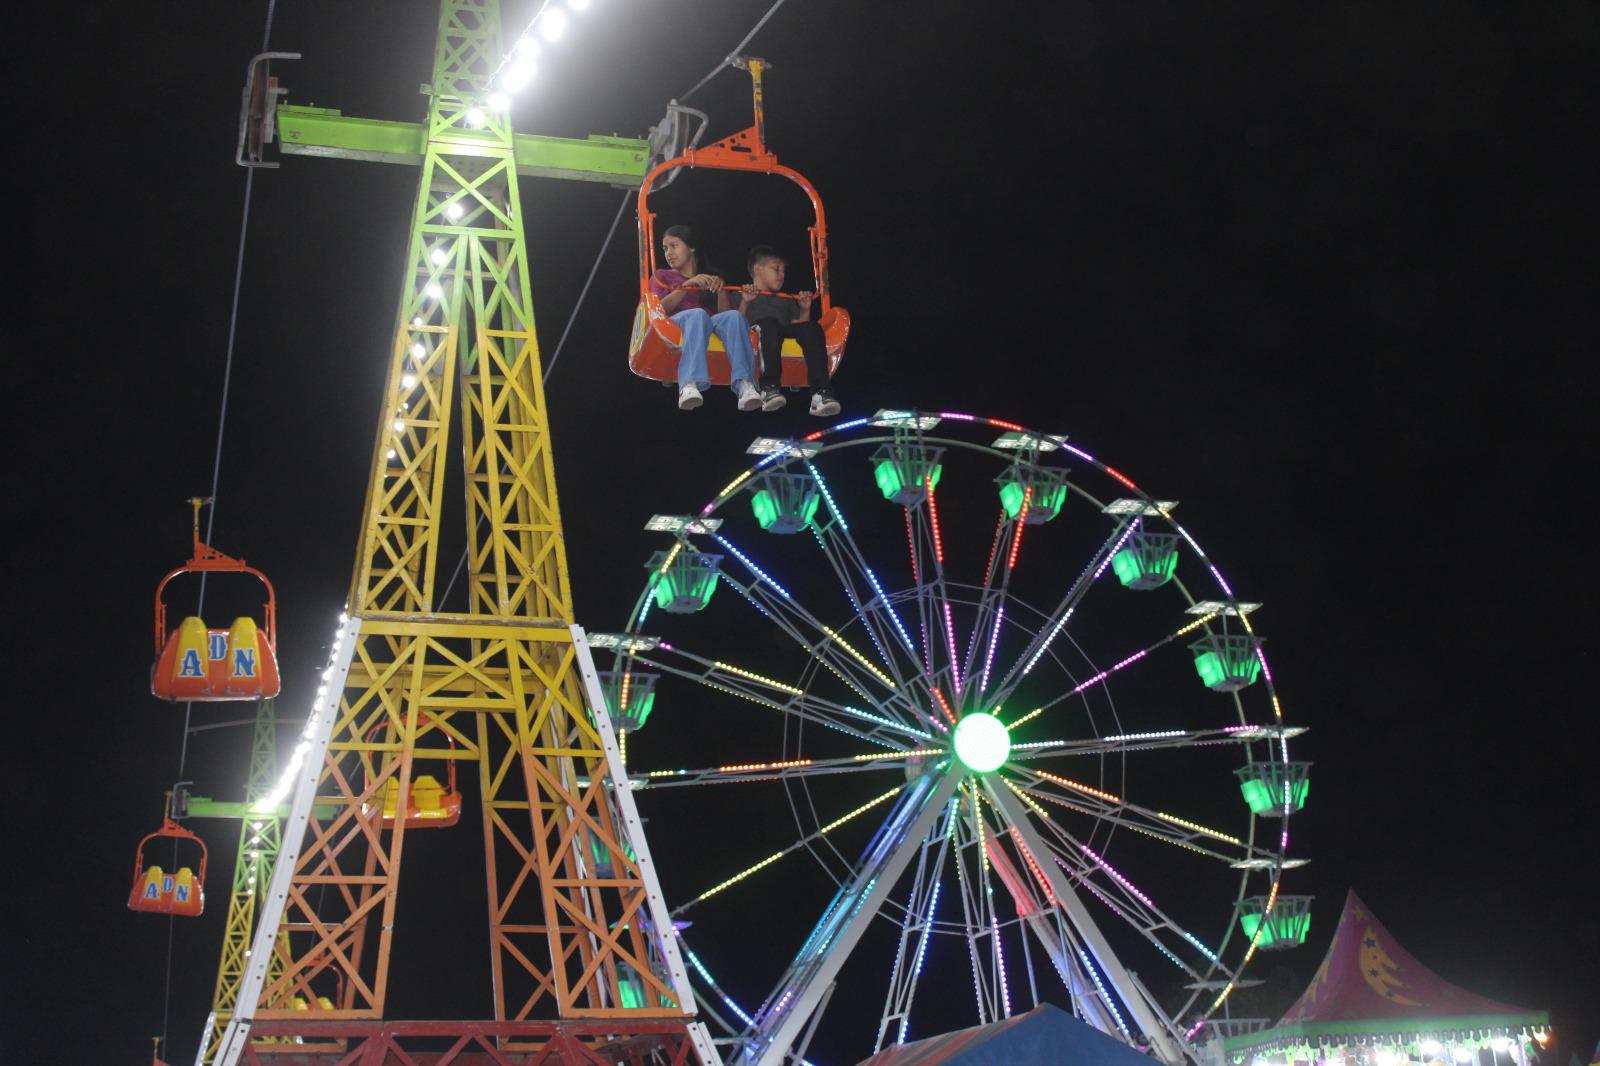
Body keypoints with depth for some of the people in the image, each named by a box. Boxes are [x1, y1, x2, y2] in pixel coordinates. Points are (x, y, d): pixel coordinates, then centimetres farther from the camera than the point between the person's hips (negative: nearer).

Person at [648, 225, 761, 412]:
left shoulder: (710, 278, 32)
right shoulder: (661, 276, 26)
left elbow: (724, 312, 14)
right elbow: (660, 308, 4)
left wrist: (721, 290, -4)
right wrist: (688, 285, -5)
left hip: (709, 326, 2)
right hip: (674, 324, -2)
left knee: (734, 316, -32)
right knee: (697, 314, -39)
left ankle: (744, 385, -53)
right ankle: (689, 385, -62)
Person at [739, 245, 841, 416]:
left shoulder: (787, 301, 39)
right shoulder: (742, 296, 25)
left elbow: (798, 326, 26)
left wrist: (805, 310, 11)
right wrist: (744, 302, -6)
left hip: (787, 333, 4)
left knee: (812, 327, -29)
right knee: (768, 323, -39)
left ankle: (820, 392, -47)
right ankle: (769, 387, -52)